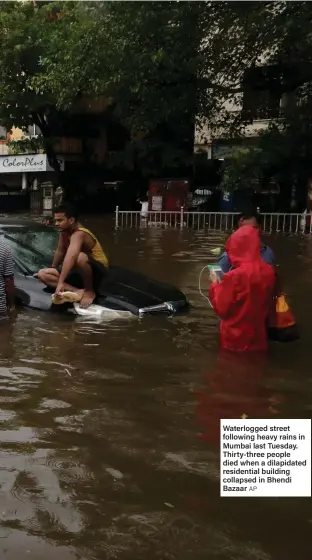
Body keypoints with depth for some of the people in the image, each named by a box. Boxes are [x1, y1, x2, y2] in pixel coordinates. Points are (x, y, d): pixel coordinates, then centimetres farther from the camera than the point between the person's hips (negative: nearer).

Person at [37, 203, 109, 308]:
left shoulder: (79, 234, -30)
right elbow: (60, 251, 12)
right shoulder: (65, 231, -3)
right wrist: (53, 269, 16)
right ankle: (78, 291, -19)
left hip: (97, 271, -9)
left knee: (80, 257, -43)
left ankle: (89, 291, -17)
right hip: (80, 271, 9)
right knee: (42, 274, -4)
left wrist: (60, 282, -54)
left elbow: (71, 257, -46)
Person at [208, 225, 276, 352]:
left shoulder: (234, 276, -23)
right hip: (258, 338, 5)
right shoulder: (269, 271, -5)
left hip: (235, 340, -5)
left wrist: (215, 284, -2)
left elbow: (221, 308, -13)